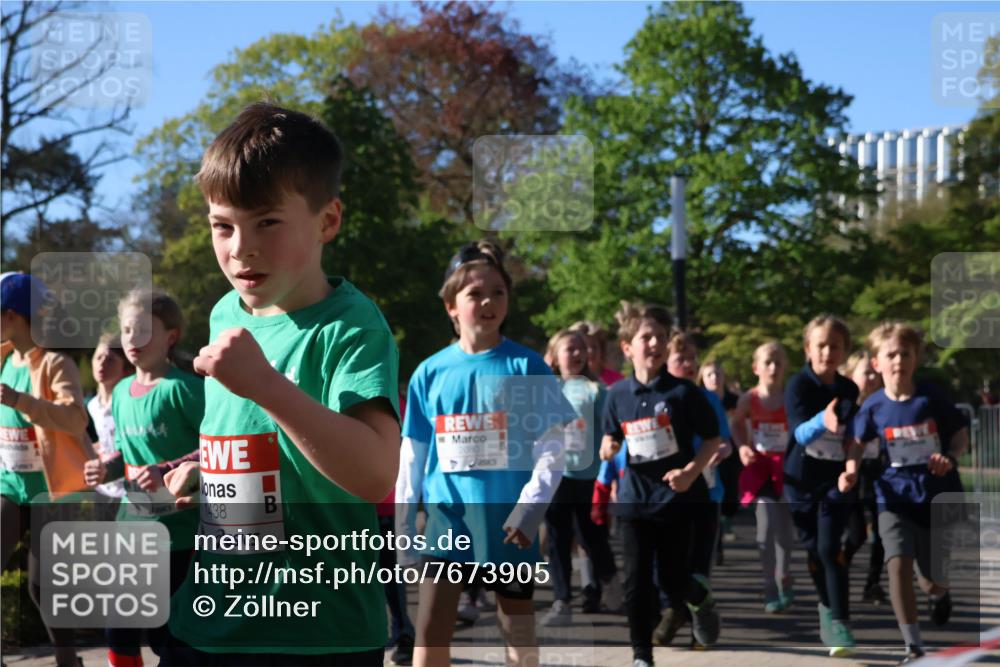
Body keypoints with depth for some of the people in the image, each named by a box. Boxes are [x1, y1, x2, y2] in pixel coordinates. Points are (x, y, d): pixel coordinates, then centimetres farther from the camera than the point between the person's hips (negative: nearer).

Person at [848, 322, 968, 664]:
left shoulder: (931, 399, -9)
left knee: (932, 581, 8)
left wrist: (951, 458, -17)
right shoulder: (874, 407, -6)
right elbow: (859, 441, 9)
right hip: (895, 498, 0)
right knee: (898, 564, -20)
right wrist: (851, 469, -8)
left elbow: (961, 433, 1)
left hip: (938, 498, 0)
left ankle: (940, 595, 49)